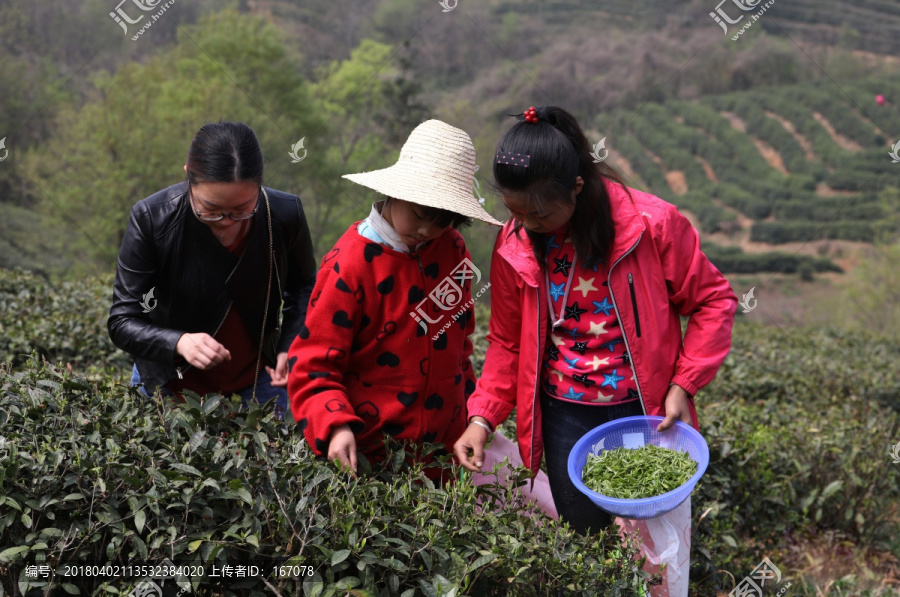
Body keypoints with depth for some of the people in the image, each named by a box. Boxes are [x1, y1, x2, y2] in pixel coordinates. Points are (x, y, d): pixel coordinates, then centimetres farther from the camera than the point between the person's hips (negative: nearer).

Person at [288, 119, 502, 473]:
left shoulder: (451, 248, 3)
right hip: (373, 452, -5)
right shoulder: (350, 265, -15)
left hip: (447, 439, 6)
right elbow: (313, 366, -13)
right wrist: (336, 427, -28)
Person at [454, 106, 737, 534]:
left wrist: (683, 386, -12)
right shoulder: (514, 246, -6)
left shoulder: (652, 224, -15)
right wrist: (481, 418, -5)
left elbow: (713, 300, -4)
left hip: (645, 411, -2)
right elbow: (508, 342, 6)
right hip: (565, 417, 2)